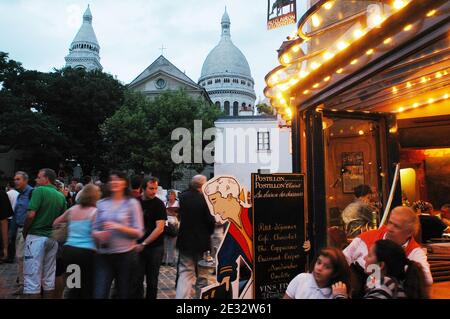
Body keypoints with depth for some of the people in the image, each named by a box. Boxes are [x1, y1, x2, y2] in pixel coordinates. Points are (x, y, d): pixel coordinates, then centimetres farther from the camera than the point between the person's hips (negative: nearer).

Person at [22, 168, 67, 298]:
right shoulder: (61, 196, 8)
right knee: (49, 277, 14)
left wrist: (24, 232, -1)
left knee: (33, 276, 1)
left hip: (36, 236, -6)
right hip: (53, 238, 6)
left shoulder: (39, 190, -9)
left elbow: (31, 215, -16)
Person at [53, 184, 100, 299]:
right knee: (87, 290, 3)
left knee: (74, 287, 18)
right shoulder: (95, 211, -5)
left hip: (68, 249, 6)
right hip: (86, 252, -5)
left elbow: (55, 223, 24)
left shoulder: (72, 209, 11)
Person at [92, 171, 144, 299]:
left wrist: (119, 227, -19)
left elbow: (139, 232, -6)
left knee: (124, 294, 13)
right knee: (99, 294, -2)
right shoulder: (101, 203, 6)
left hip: (125, 255, -2)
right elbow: (94, 229, 11)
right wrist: (98, 234, -12)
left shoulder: (132, 203, -3)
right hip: (104, 256, 2)